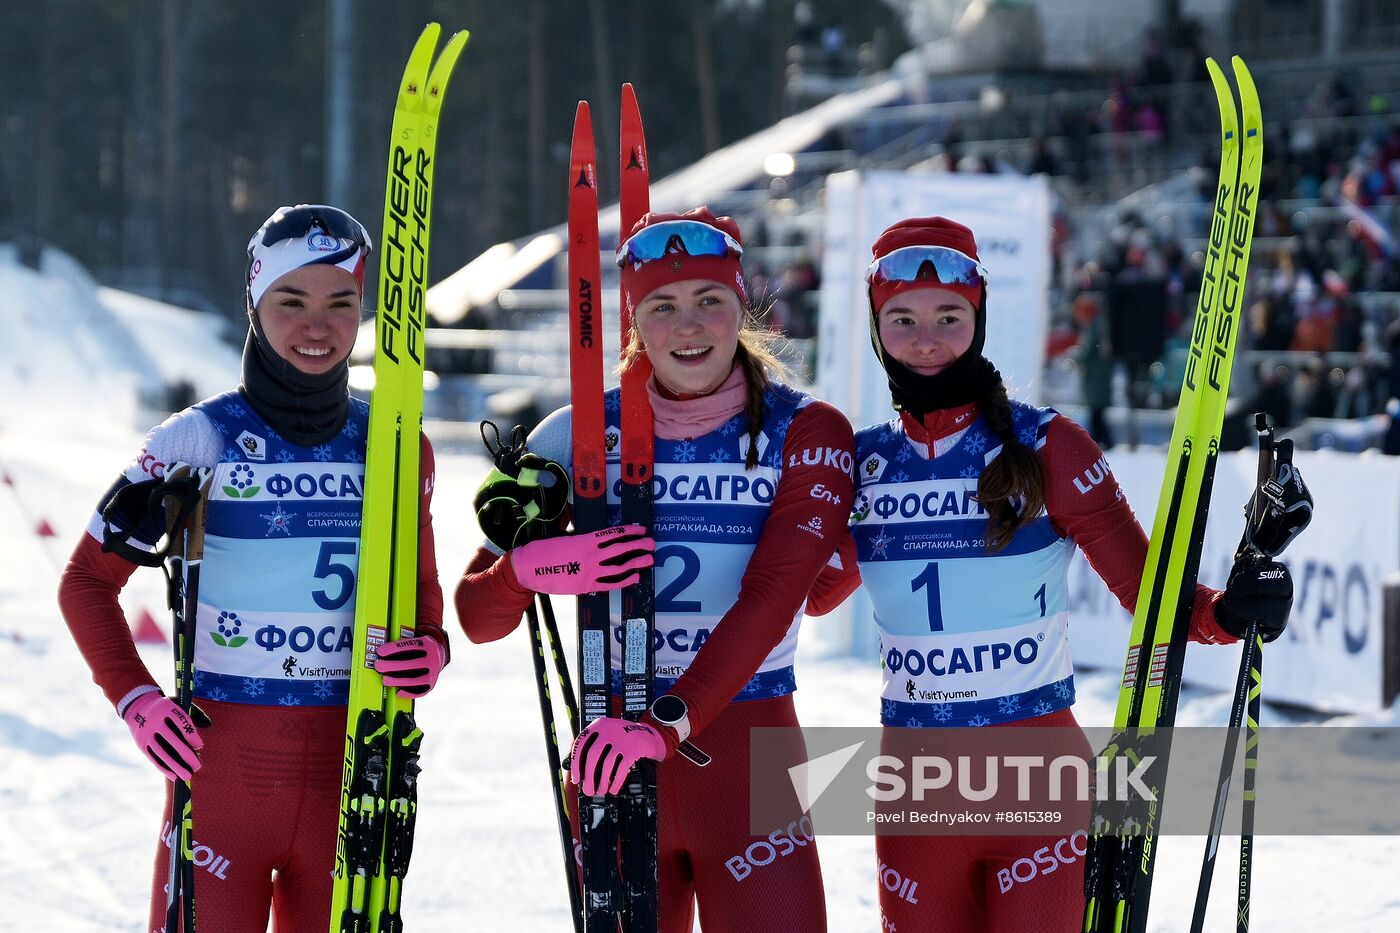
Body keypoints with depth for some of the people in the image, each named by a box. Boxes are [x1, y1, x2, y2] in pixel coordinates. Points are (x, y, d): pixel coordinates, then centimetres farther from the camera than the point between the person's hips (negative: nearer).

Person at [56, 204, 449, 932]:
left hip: (346, 769, 3)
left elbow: (421, 592, 17)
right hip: (218, 757, -3)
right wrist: (134, 699, -10)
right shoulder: (197, 440, -2)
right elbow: (88, 581, 4)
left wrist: (429, 650, -6)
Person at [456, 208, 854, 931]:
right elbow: (478, 618, 2)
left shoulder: (806, 432, -1)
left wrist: (665, 722, -29)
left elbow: (770, 597, -15)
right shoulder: (583, 434, 2)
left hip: (748, 753, -1)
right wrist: (529, 567, -22)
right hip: (610, 757, 2)